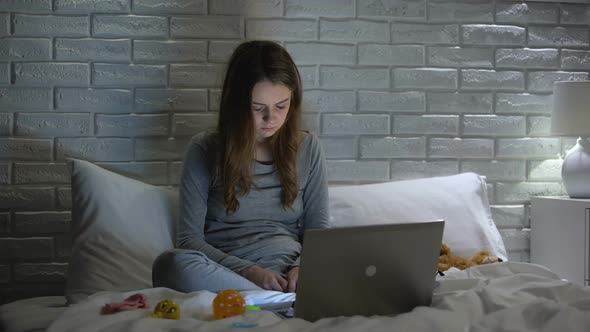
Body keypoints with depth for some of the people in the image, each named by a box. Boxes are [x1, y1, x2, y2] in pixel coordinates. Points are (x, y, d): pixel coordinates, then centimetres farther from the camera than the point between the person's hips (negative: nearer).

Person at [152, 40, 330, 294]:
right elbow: (188, 238, 0)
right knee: (173, 263, -36)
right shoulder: (204, 151, 4)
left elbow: (318, 227, 13)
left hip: (289, 275, 0)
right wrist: (248, 271, -16)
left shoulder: (307, 148, 11)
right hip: (223, 275, 1)